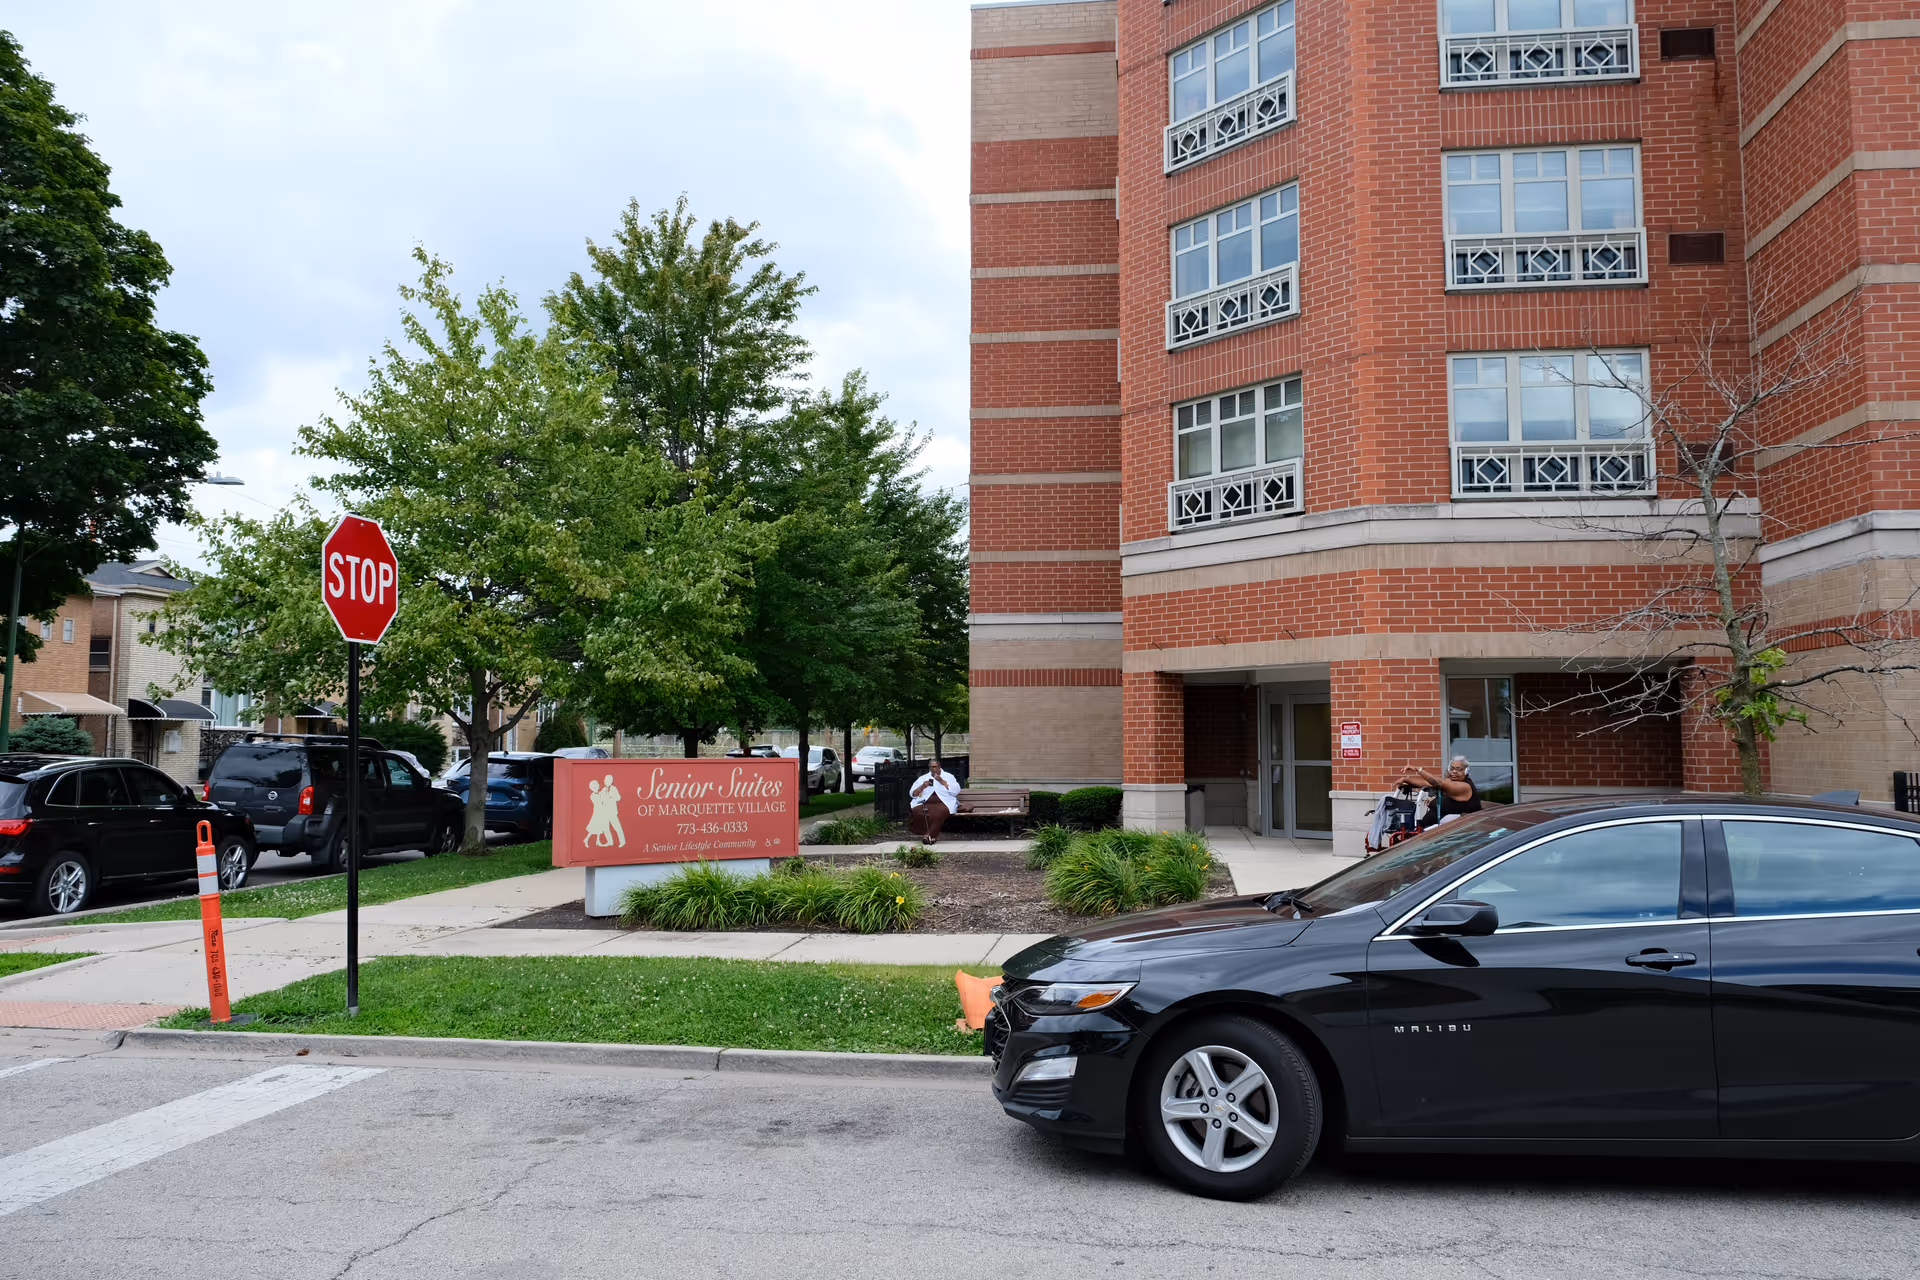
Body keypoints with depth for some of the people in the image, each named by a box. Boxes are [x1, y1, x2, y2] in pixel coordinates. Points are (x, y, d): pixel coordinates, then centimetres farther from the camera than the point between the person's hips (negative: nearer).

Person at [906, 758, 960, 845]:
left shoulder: (948, 776, 17)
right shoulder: (922, 778, 23)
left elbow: (955, 792, 1)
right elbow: (912, 794, 17)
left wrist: (941, 781, -2)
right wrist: (922, 786, 0)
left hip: (943, 803, -2)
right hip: (925, 803, 2)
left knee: (939, 812, -39)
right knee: (916, 811, -33)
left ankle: (929, 835, -30)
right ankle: (932, 836, -25)